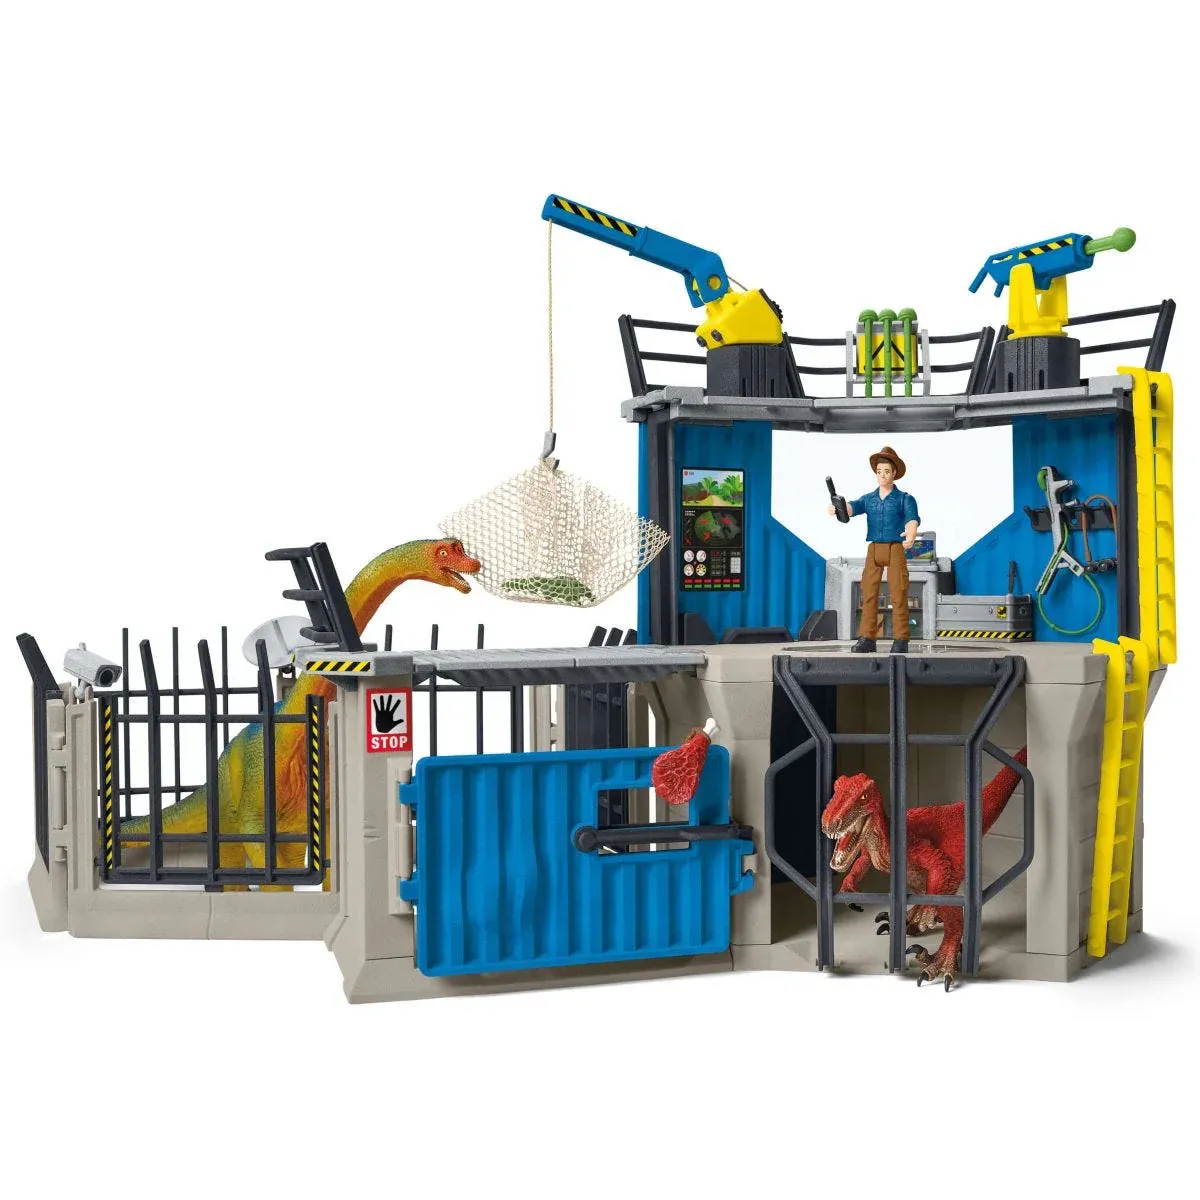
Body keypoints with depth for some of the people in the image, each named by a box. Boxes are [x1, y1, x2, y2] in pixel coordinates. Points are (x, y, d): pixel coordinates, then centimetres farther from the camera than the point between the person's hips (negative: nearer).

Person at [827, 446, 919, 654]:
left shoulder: (905, 499, 0)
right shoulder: (868, 499, 11)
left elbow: (913, 518, -19)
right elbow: (852, 507, -10)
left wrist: (911, 535, -44)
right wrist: (837, 508, -35)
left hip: (896, 550, -4)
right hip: (873, 551, 4)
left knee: (898, 595, -6)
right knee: (869, 595, -1)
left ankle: (901, 641, -3)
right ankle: (867, 640, 0)